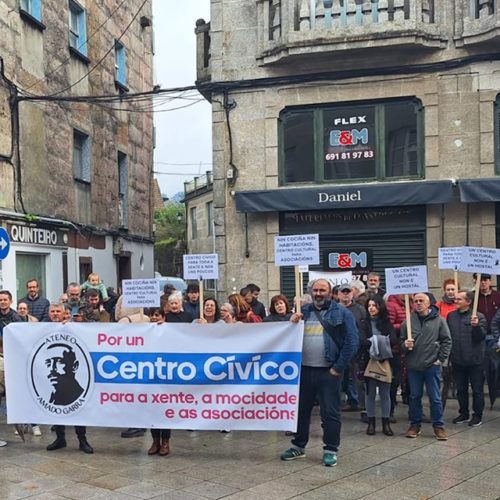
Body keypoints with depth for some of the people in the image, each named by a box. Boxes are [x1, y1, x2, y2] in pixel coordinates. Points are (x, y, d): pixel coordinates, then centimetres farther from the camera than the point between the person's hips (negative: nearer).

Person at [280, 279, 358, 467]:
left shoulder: (342, 313, -3)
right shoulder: (303, 312, 12)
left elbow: (351, 342, -9)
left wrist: (338, 367, -11)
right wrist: (292, 323, -6)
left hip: (328, 372, -4)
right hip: (304, 370, 5)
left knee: (330, 413, 3)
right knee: (301, 410, 14)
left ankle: (330, 450, 16)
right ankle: (298, 446, 28)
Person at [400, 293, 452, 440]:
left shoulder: (439, 320, -1)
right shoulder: (408, 321, 2)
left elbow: (446, 341, 1)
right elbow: (401, 341, 8)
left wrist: (441, 359, -4)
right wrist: (405, 345, -14)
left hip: (432, 365, -2)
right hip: (413, 366, 2)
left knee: (435, 397, 4)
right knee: (414, 397, 11)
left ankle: (438, 426, 16)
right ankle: (415, 424, 23)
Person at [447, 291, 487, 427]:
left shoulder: (479, 316, -8)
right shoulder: (451, 316, 5)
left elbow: (482, 336, -14)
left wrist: (476, 326, -32)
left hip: (474, 360, -4)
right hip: (457, 360, 5)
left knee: (477, 389, 7)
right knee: (461, 389, 15)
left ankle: (477, 415, 19)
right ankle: (463, 413, 29)